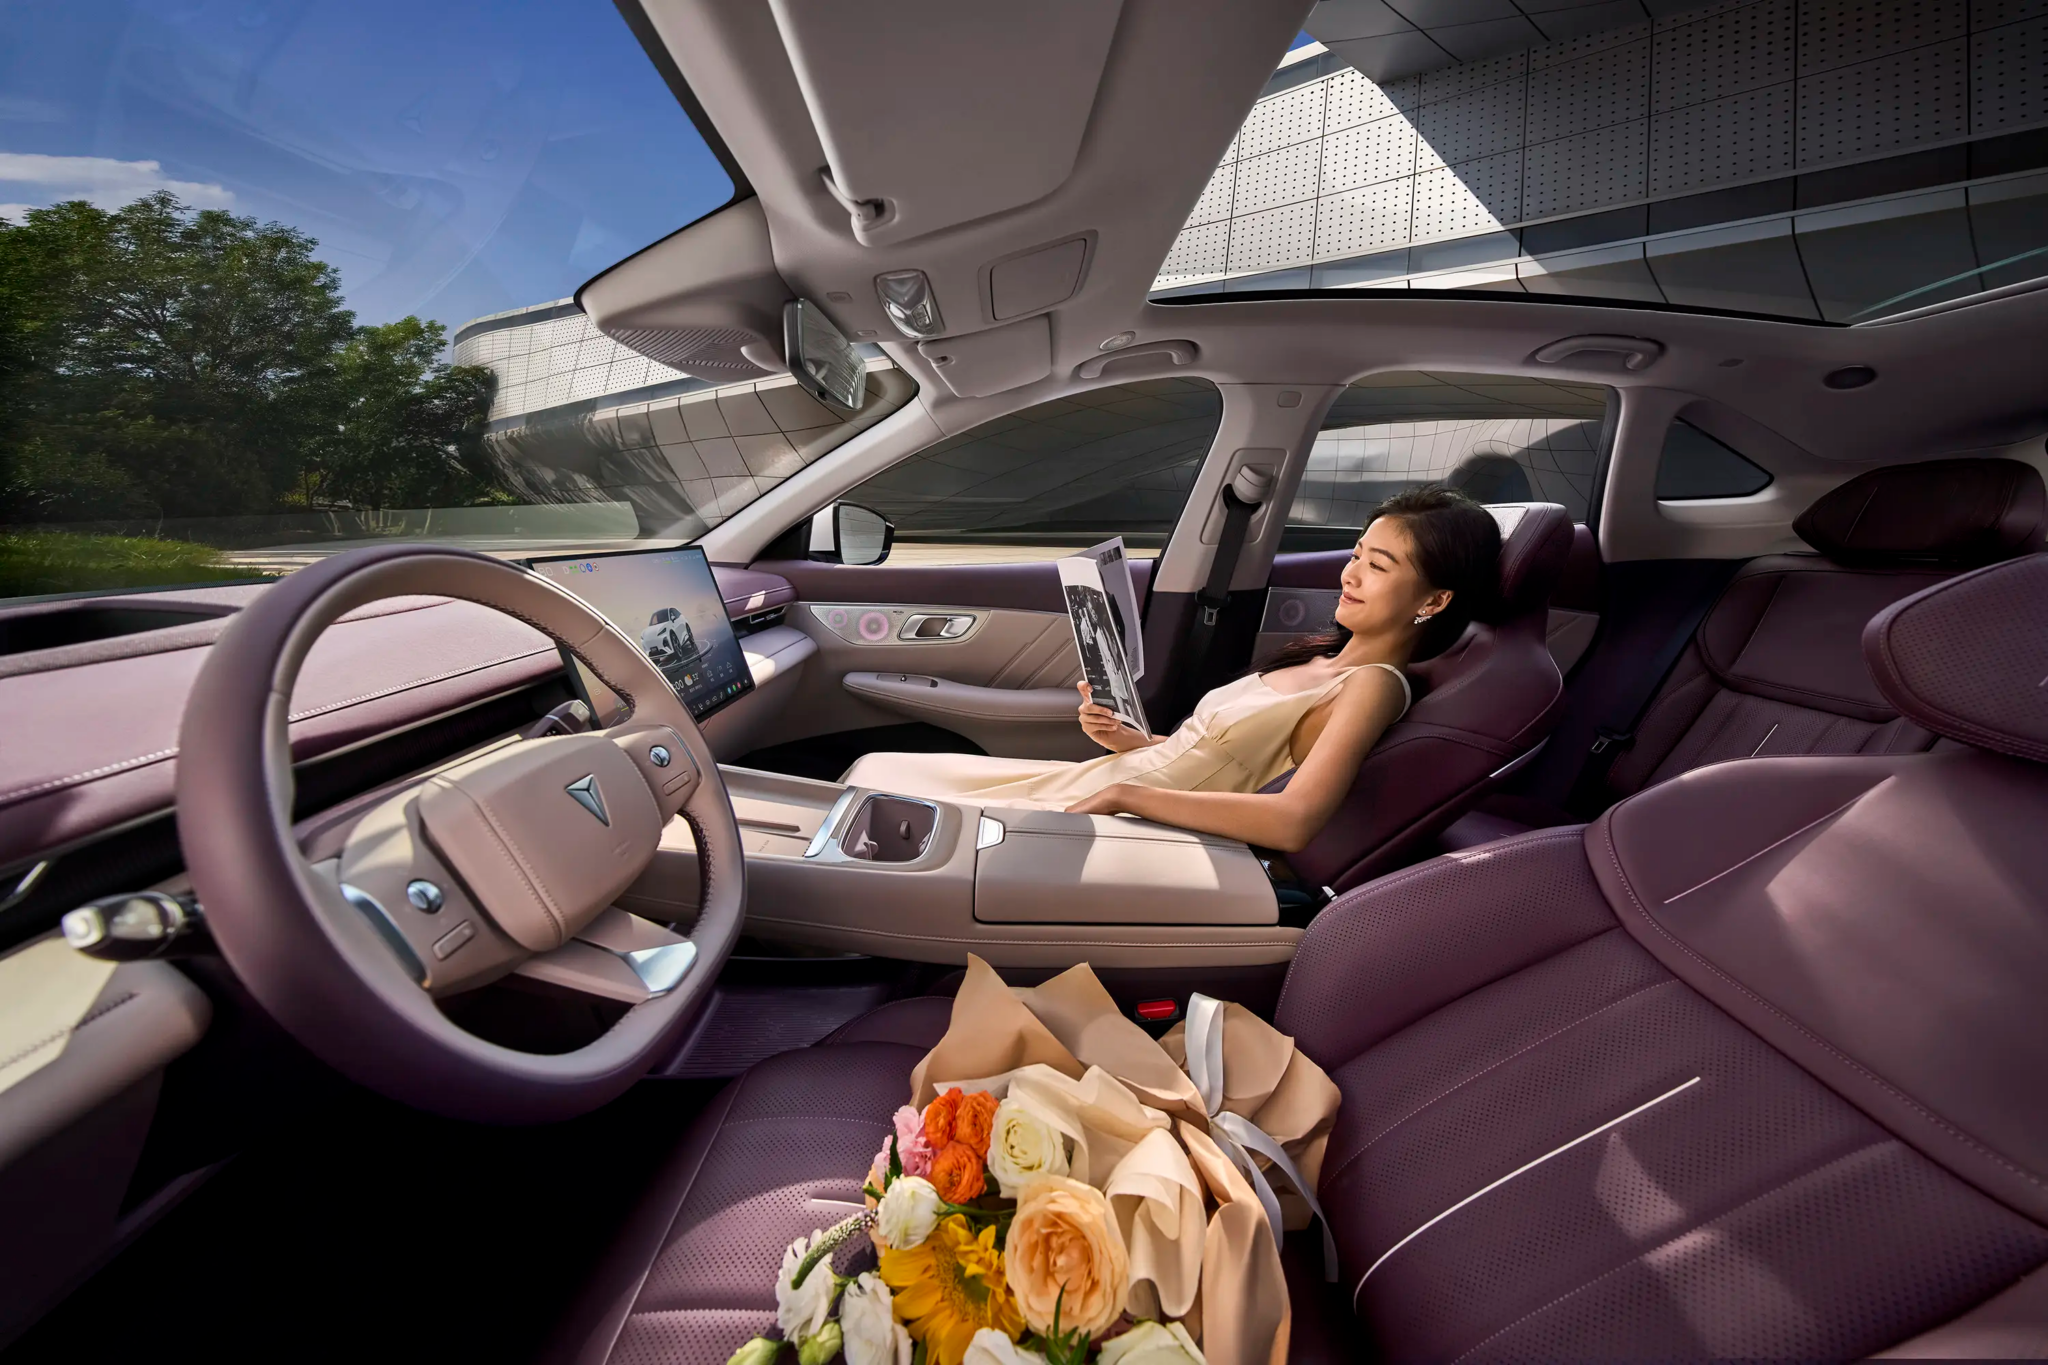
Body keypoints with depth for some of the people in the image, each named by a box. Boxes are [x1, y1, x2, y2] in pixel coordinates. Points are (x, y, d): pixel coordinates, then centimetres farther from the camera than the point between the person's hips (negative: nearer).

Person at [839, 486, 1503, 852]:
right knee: (877, 771, 14)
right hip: (1097, 787, 9)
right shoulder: (1322, 656, 12)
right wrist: (1127, 739, -1)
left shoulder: (1373, 685, -14)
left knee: (880, 789, 3)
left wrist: (1126, 791, -27)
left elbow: (1293, 821, -31)